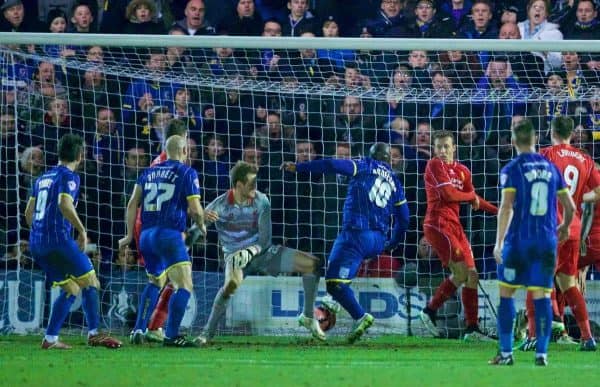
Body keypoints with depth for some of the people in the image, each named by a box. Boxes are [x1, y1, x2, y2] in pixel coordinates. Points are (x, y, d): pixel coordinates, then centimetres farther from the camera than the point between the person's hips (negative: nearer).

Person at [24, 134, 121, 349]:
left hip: (36, 243, 8)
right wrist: (82, 230, -13)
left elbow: (29, 213, 23)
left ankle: (50, 339, 4)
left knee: (71, 289, 12)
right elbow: (65, 205, -22)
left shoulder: (42, 178, 20)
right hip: (58, 239, -8)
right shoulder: (69, 177, -5)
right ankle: (94, 334, -7)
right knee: (90, 282, 0)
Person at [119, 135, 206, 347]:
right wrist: (202, 226, 13)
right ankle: (171, 336, -19)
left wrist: (130, 235, 15)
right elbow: (195, 210, -7)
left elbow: (133, 204, 11)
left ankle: (138, 330, 19)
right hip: (169, 235, -7)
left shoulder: (149, 172, 15)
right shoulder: (187, 173, -1)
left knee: (155, 282, 26)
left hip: (146, 235, 7)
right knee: (185, 286, -8)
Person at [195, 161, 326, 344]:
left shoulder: (261, 201, -10)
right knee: (232, 283, -40)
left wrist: (250, 251, -31)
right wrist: (204, 217, -42)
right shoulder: (220, 205, -17)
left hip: (261, 251, 4)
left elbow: (265, 239, -10)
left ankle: (308, 317, 10)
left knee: (312, 264, -8)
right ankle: (207, 333, -26)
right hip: (235, 256, -4)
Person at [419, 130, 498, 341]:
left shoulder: (462, 171, 13)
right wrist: (471, 195, 1)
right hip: (437, 224, -8)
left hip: (454, 225, 8)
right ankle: (430, 311, -3)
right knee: (461, 272, -16)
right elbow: (448, 194, -15)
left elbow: (475, 200, 22)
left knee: (472, 275, 4)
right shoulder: (434, 165, -7)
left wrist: (499, 210, 12)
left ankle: (472, 329, 9)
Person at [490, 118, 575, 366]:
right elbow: (570, 207, 14)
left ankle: (506, 353, 3)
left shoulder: (512, 170, -5)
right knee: (541, 297, 4)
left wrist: (499, 242, -14)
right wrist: (564, 228, 34)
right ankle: (541, 353, 0)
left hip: (518, 241, -3)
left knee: (506, 294, 6)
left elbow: (506, 207, -14)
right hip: (546, 241, 4)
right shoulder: (551, 168, 9)